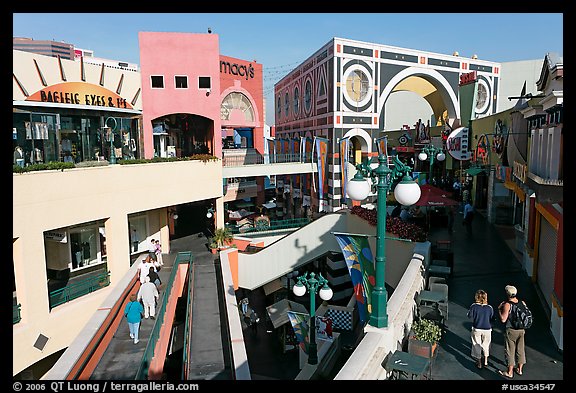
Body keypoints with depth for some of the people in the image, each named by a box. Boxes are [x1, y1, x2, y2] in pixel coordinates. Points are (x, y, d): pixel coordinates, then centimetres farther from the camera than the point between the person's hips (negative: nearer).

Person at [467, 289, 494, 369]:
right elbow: (492, 318, -5)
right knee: (486, 345, 21)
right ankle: (485, 362, 32)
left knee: (477, 345, 14)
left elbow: (469, 316, -7)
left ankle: (479, 363, 23)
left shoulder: (474, 306, -17)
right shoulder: (490, 308, -13)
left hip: (476, 329, -1)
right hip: (487, 329, 1)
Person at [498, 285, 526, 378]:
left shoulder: (507, 305, -20)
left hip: (511, 331, -6)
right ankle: (519, 369, 32)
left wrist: (499, 309, -9)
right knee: (520, 350, 18)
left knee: (510, 351, 5)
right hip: (521, 330, 6)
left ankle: (509, 372, 14)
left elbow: (503, 319, -20)